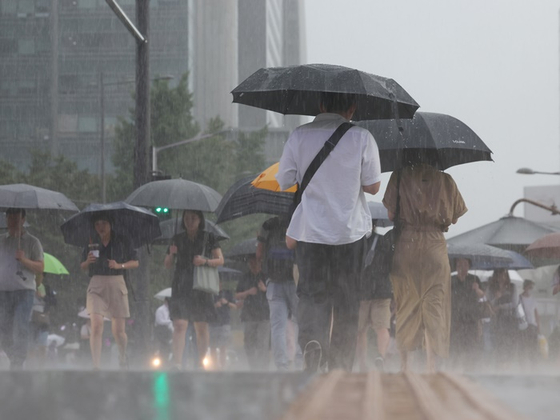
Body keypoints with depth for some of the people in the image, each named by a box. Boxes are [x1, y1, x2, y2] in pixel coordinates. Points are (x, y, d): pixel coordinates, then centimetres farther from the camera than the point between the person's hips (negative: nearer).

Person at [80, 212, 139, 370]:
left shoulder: (122, 242, 5)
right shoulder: (92, 243, 8)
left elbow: (135, 262, 6)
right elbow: (82, 267, 13)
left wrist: (119, 265, -12)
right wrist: (88, 261, -10)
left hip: (116, 284, 0)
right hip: (97, 284, 0)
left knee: (118, 330, 4)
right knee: (96, 325, -16)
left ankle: (123, 360, 32)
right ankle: (95, 366, -16)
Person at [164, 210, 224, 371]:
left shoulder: (208, 238, 8)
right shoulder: (178, 239, 13)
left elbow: (220, 260, 3)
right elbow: (167, 265, 15)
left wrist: (205, 261, -14)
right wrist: (171, 254, -6)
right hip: (181, 288, 0)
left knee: (201, 327, 2)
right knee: (179, 325, -13)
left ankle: (201, 363, 10)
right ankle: (177, 364, -22)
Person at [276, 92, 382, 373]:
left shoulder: (299, 136, -2)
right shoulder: (361, 138, -5)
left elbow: (283, 182, 3)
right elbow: (373, 186, -2)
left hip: (309, 230, 0)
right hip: (351, 231, 0)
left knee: (311, 294, 5)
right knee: (346, 301, 10)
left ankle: (311, 338, -23)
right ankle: (340, 365, 12)